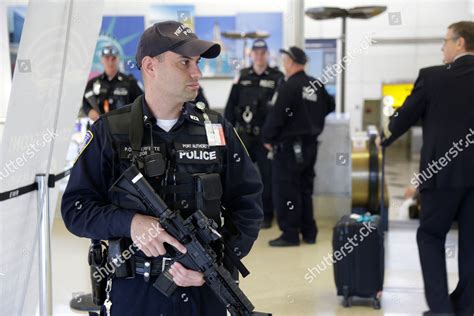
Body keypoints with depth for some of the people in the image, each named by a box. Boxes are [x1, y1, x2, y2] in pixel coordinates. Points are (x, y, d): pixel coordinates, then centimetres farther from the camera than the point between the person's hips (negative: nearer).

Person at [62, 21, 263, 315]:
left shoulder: (218, 129, 1)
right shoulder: (110, 132, -5)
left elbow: (247, 203, 0)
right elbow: (75, 207, -5)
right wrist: (130, 222, -23)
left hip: (205, 291, 2)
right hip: (133, 292, -2)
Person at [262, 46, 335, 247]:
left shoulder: (288, 87, -16)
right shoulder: (317, 86, 7)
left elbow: (276, 116, -18)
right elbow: (329, 106, 21)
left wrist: (268, 138, -4)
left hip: (289, 146, -8)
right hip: (310, 145, 8)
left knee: (286, 191, -1)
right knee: (305, 189, 16)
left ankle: (290, 234, 0)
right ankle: (309, 232, 20)